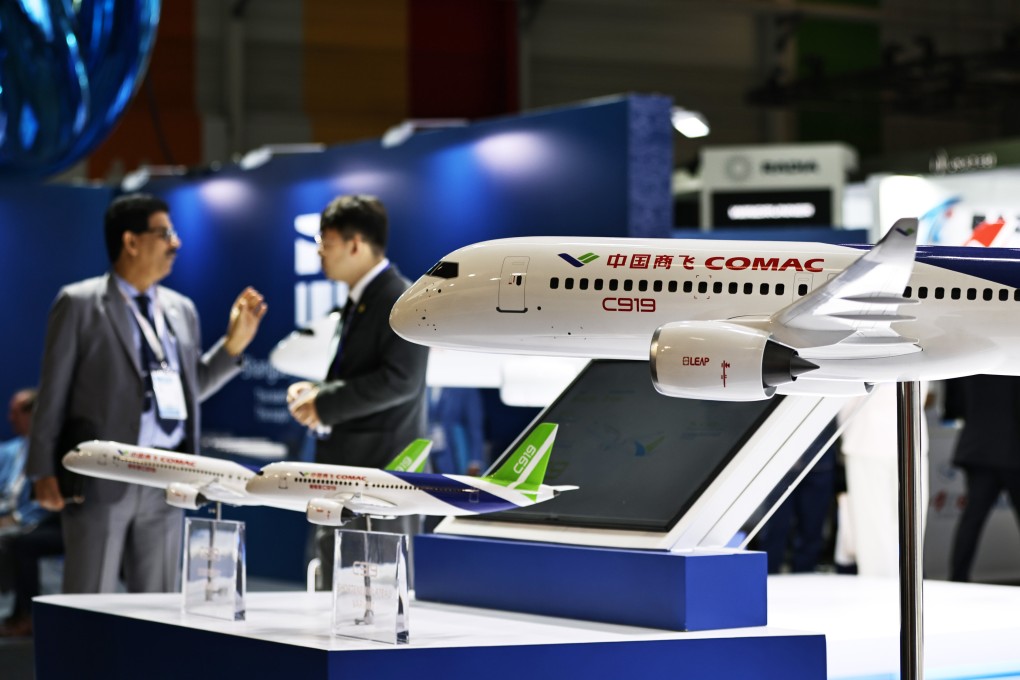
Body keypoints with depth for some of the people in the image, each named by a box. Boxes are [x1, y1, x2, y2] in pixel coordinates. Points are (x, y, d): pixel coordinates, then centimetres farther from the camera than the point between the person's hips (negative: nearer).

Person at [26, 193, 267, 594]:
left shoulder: (181, 309, 15)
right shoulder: (79, 304, -1)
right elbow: (53, 393, -2)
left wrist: (234, 343, 8)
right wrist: (44, 471, -6)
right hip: (102, 476, -5)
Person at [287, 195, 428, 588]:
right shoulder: (358, 302, 17)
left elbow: (400, 379, -22)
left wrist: (325, 405, -17)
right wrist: (316, 393, 3)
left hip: (381, 468, -10)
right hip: (346, 470, 10)